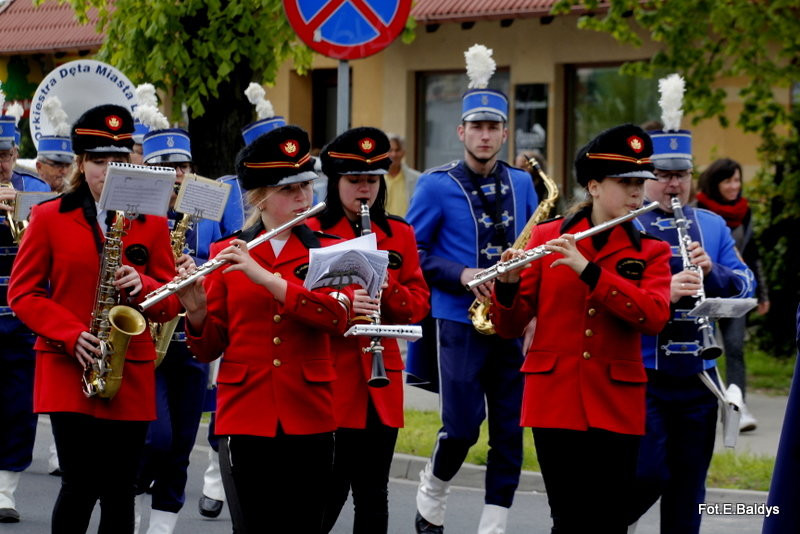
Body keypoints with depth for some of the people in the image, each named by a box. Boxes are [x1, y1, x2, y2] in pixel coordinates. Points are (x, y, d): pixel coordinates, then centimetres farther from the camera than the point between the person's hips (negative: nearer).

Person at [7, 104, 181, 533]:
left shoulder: (151, 224, 8)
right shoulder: (49, 218, 3)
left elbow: (171, 302, 9)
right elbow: (22, 294, 1)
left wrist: (143, 286, -14)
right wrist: (71, 335, -13)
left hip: (132, 376, 2)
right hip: (69, 372, -2)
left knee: (119, 492, 3)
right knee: (80, 485, -10)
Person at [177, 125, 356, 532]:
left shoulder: (328, 251, 6)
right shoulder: (227, 254, 7)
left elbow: (337, 316, -14)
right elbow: (210, 348, 6)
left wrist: (264, 276, -21)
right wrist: (196, 314, -16)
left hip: (308, 415, 0)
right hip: (245, 410, 0)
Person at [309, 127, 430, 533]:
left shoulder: (399, 235, 12)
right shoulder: (311, 232, -1)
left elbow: (419, 303, 9)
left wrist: (390, 291, -11)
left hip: (382, 382, 4)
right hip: (328, 377, -4)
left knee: (372, 494, 8)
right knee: (330, 490, -7)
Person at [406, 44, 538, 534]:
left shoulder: (521, 184, 9)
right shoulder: (437, 186, -4)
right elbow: (413, 254, -5)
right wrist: (462, 275, -18)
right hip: (460, 324, -4)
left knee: (510, 433, 1)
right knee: (462, 429, -4)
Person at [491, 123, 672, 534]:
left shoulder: (651, 252, 6)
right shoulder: (547, 238, 6)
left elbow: (653, 315, -14)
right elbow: (510, 326, 5)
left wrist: (587, 269, -22)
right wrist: (507, 285, -17)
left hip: (615, 405, 0)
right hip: (555, 400, 0)